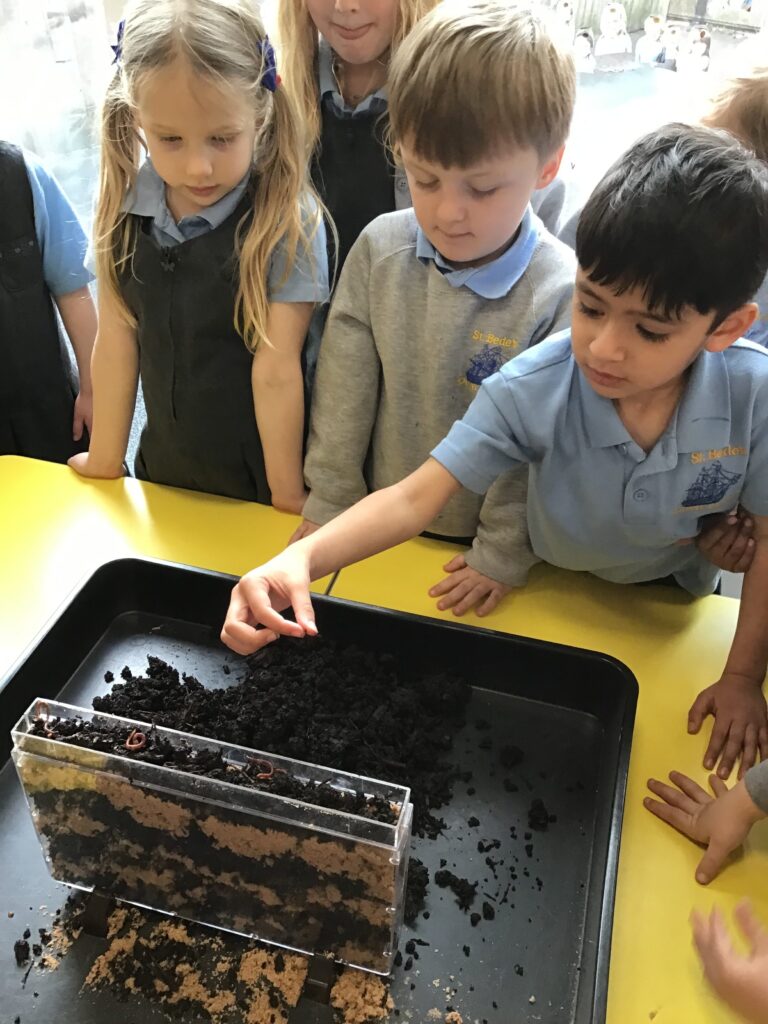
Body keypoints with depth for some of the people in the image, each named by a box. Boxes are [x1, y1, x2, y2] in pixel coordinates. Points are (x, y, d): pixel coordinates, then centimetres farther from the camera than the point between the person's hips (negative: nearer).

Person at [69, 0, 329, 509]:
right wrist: (105, 461, 4)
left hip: (258, 484, -4)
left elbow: (277, 369, -19)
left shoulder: (287, 220, -19)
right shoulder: (124, 208, -6)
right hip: (163, 470, 5)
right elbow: (115, 345, -3)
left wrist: (288, 491, -12)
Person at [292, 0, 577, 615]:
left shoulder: (563, 295, -22)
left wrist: (503, 554, -11)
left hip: (473, 550, -3)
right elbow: (344, 384, -5)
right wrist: (329, 502, -1)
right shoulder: (381, 248, -11)